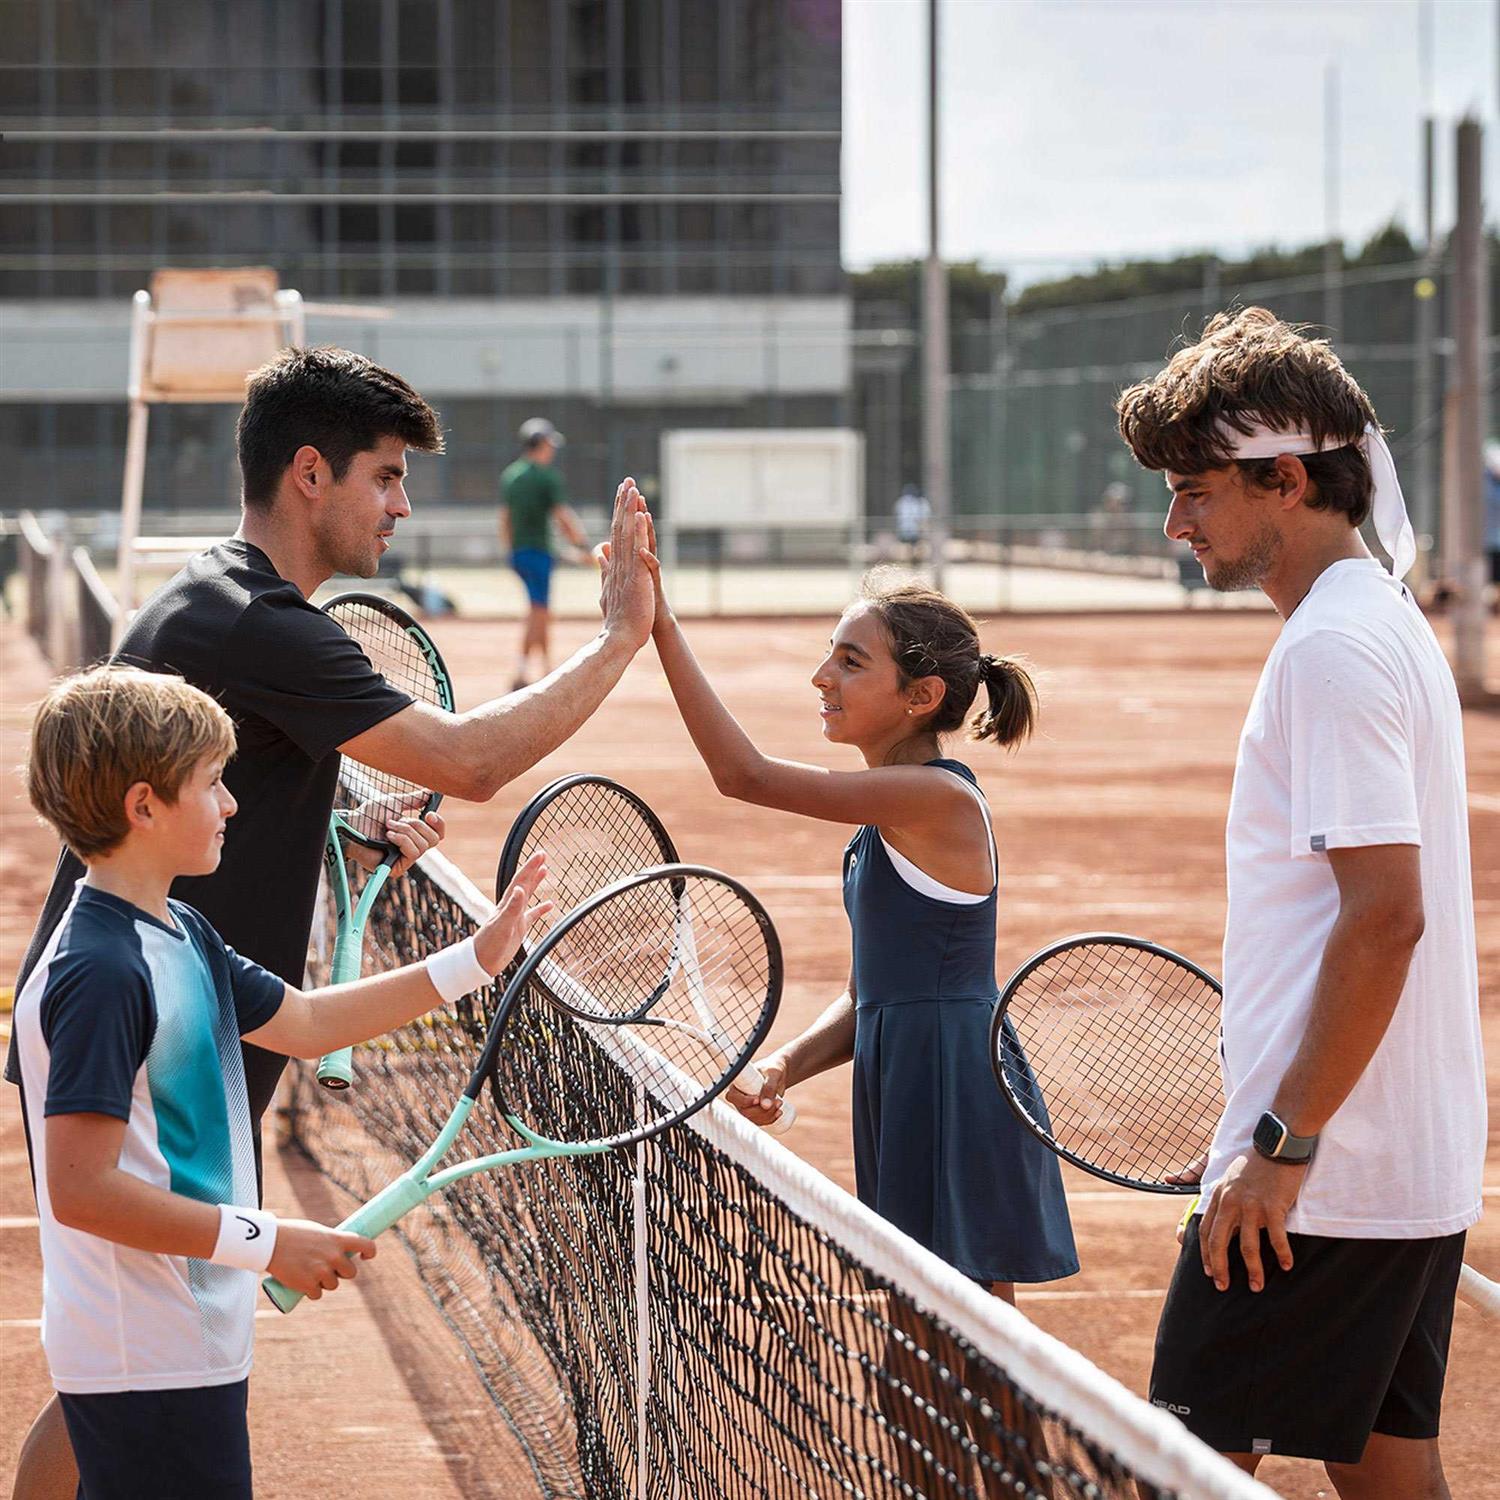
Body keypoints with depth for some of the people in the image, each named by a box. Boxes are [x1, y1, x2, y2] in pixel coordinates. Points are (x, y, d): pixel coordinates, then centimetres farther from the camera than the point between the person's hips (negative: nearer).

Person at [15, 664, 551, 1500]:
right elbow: (81, 1190, -25)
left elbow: (302, 1022, 25)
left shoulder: (180, 936, 11)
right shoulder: (101, 975, -21)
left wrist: (475, 961, 22)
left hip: (193, 1346, 10)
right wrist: (266, 1244, -22)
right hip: (146, 1367, -10)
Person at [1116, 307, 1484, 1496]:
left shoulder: (1331, 648, -16)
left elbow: (1384, 914, -23)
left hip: (1318, 1179, -10)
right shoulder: (1391, 622, 15)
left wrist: (1281, 1142, -21)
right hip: (1419, 1168, 10)